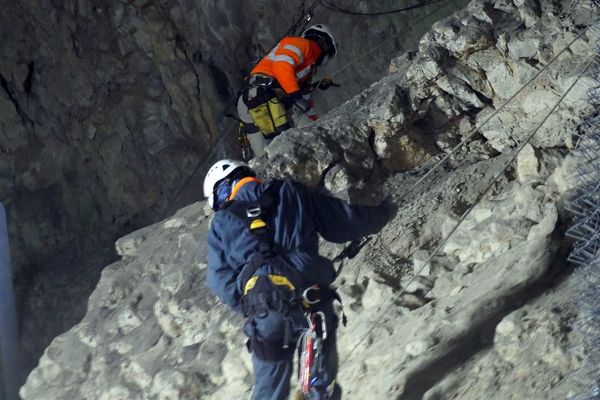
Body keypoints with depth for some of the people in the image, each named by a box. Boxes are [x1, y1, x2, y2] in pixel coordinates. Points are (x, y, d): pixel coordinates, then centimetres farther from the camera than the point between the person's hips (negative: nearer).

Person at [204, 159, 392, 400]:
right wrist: (379, 216, 31)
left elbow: (220, 281, 2)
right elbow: (345, 222, 12)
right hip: (312, 302, 0)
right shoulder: (290, 193, 11)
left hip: (266, 316, 0)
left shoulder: (221, 222, 10)